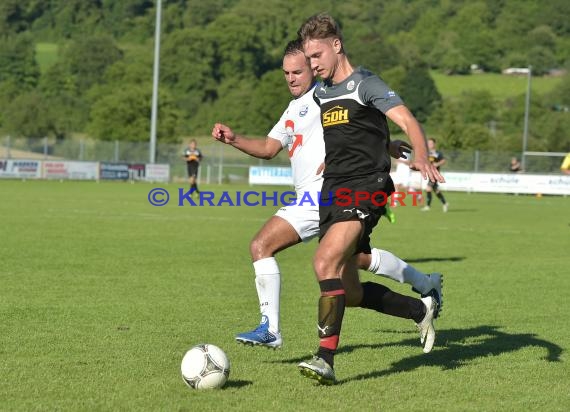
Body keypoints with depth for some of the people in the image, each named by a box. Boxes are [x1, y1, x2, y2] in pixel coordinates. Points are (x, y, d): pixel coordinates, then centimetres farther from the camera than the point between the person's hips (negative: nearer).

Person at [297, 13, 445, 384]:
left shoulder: (365, 84, -5)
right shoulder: (321, 93, 17)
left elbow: (407, 121, -18)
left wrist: (421, 157, -35)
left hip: (365, 188, -8)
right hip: (332, 191, 8)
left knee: (326, 262, -28)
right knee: (350, 293, 7)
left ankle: (326, 359, -30)